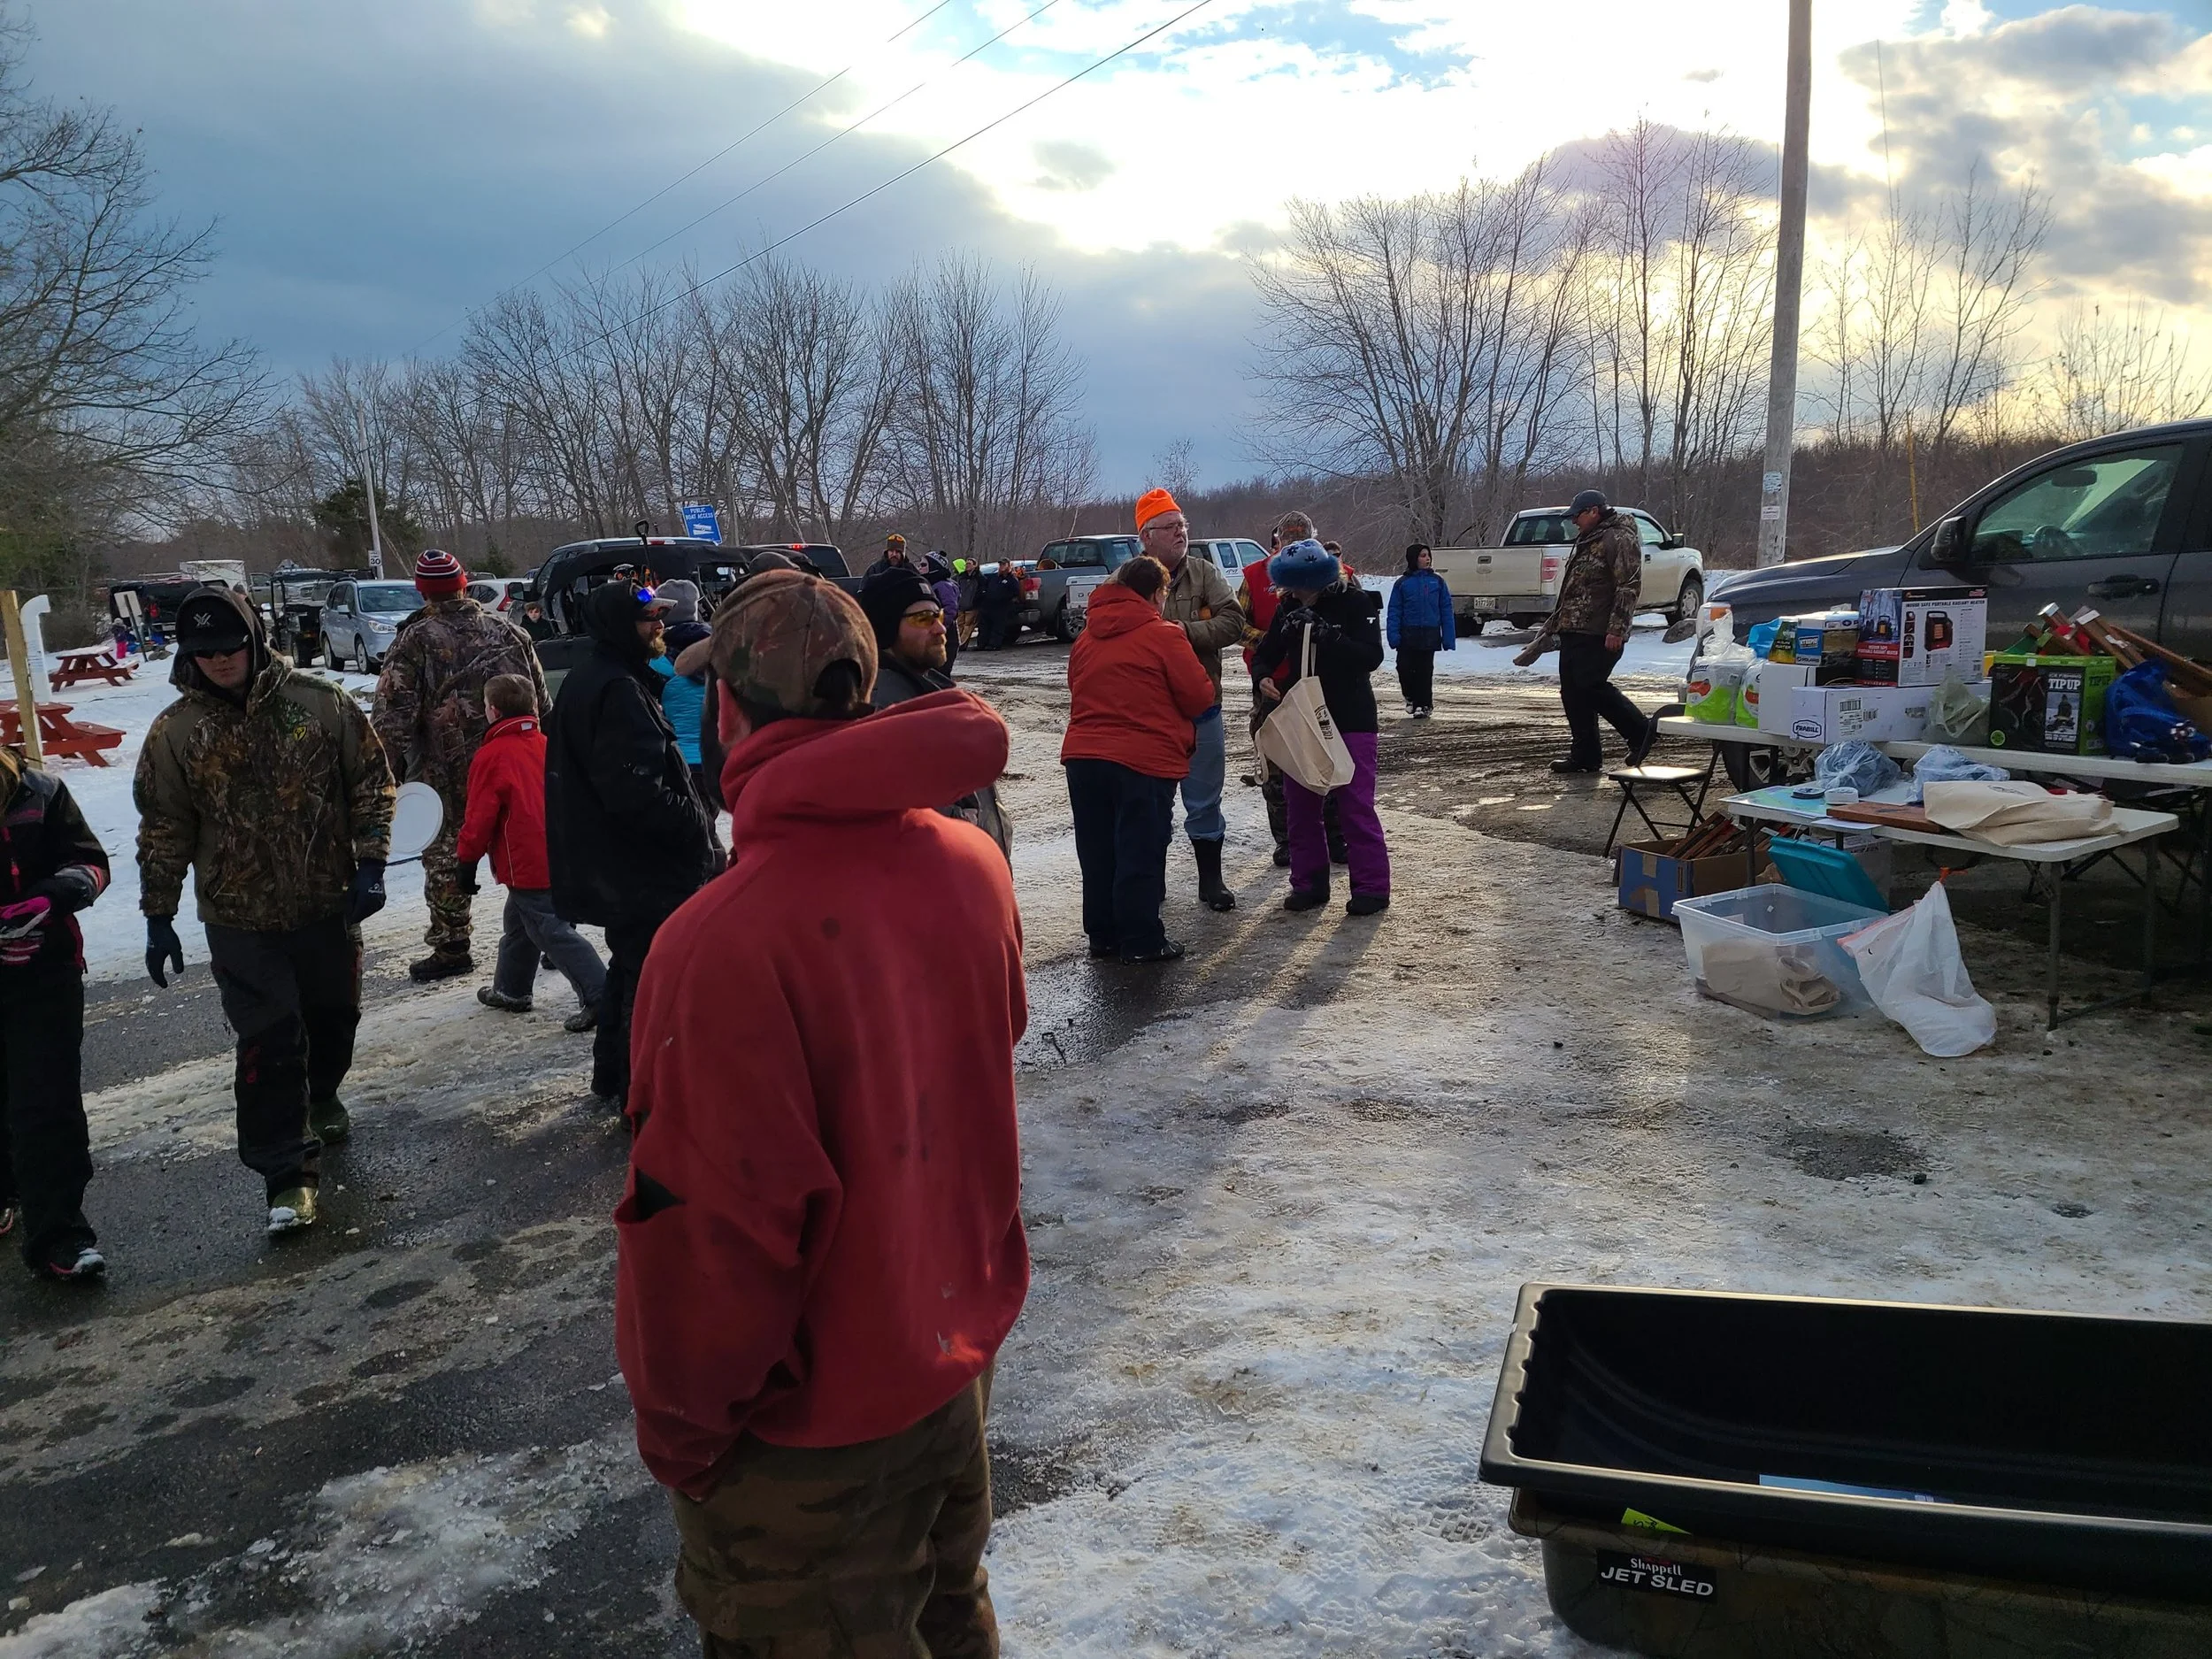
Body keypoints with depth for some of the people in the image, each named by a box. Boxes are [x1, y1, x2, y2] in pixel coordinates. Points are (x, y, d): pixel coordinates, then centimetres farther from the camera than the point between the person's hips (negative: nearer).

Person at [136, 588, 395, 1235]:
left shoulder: (321, 703, -8)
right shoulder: (175, 732, -6)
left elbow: (371, 781, -1)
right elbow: (163, 832, 1)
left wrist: (369, 863, -8)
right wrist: (159, 918, 2)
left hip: (329, 904, 2)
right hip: (242, 921, -1)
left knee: (334, 1017, 19)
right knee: (269, 1045, -5)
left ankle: (320, 1098, 48)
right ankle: (289, 1175, 4)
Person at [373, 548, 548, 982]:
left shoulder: (414, 641, -7)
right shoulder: (508, 631, 6)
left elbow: (393, 714, -12)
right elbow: (541, 699, 11)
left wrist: (392, 769, -5)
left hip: (450, 773, -4)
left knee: (446, 854, 7)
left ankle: (451, 948, 11)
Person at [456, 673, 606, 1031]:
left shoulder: (491, 756, -12)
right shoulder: (545, 745, 9)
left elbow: (481, 817, -12)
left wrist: (467, 860, 0)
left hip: (526, 864, -8)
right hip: (561, 859, 8)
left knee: (552, 931, -7)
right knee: (519, 924, 24)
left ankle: (600, 997, -15)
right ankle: (511, 990, 36)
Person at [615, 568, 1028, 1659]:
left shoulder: (723, 940, -31)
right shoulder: (972, 864, -10)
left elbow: (711, 1229, -24)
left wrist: (678, 1425, -9)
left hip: (814, 1424, -6)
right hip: (961, 1353, 6)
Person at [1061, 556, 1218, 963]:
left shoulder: (1087, 636, 10)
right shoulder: (1164, 635, -8)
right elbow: (1199, 697, -7)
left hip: (1083, 756, 6)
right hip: (1144, 761, -6)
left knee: (1097, 853, 13)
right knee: (1140, 854, 1)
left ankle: (1103, 934, 21)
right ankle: (1141, 941, 6)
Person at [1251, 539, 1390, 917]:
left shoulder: (1355, 602, -10)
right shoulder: (1289, 606, 4)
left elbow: (1372, 656, -20)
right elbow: (1266, 653, 9)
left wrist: (1326, 633, -30)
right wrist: (1263, 677, -14)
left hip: (1350, 720, -5)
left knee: (1356, 804, -5)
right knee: (1300, 804, 8)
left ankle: (1371, 886, 3)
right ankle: (1308, 882, 18)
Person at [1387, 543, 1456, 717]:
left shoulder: (1437, 581, 5)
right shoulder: (1402, 583, 3)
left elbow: (1446, 610, 5)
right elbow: (1394, 611, 1)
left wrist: (1449, 638, -2)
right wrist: (1394, 634, -11)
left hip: (1429, 635, 0)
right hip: (1408, 635, 0)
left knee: (1425, 671, 3)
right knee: (1405, 668, -4)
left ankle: (1424, 704, 13)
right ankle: (1411, 698, 20)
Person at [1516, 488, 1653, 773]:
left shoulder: (1620, 539, -8)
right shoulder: (1587, 541, 23)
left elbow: (1629, 587, -17)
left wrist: (1617, 629, -24)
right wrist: (1553, 625, 27)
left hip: (1599, 634, -10)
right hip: (1573, 632, 10)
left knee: (1591, 686, -15)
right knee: (1572, 691, 7)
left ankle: (1640, 731, -2)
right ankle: (1584, 755, 12)